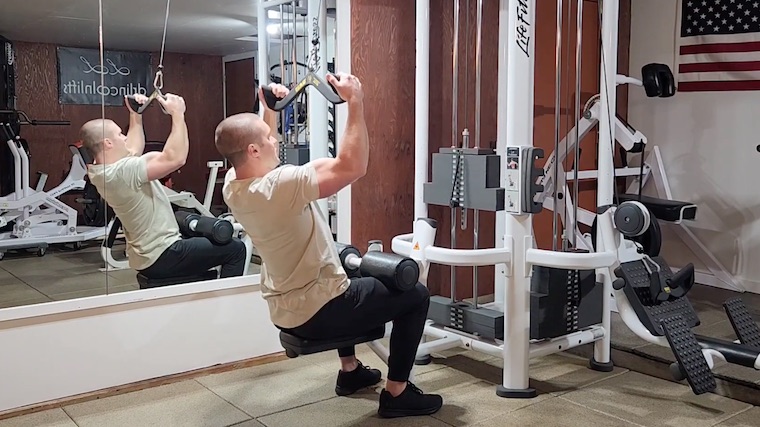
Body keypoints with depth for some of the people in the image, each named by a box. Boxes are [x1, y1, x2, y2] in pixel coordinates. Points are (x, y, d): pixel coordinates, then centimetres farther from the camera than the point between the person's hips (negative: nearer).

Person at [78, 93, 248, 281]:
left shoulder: (102, 170, 4)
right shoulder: (121, 172, -26)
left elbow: (133, 149, 24)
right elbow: (175, 158, -30)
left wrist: (135, 114, 18)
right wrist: (177, 114, -21)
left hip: (147, 255, 10)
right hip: (161, 257, -10)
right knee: (235, 249, -5)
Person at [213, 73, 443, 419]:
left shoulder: (233, 185, -3)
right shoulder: (279, 185, -29)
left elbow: (262, 155, 20)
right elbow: (352, 167, -29)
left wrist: (270, 108, 14)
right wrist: (355, 104, -24)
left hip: (284, 312, 9)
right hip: (316, 314, -9)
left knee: (346, 263, 39)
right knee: (415, 295, 6)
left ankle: (350, 371, 41)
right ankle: (396, 393, 12)